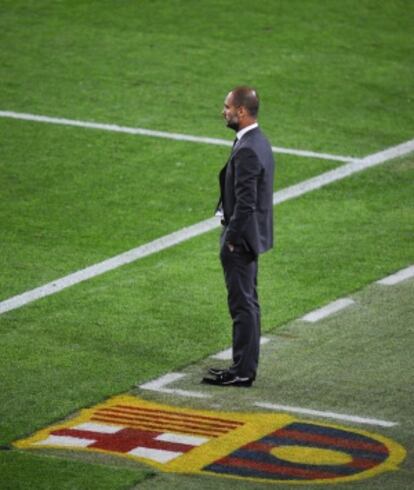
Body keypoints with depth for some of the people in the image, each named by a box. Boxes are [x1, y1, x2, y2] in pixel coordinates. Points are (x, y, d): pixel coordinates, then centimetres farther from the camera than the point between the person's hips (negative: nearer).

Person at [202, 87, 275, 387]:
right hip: (251, 236, 10)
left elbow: (245, 202, -25)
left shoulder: (247, 151, -23)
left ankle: (242, 373, 1)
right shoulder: (259, 142, 10)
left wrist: (231, 239, -17)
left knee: (243, 305, -4)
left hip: (241, 238, -10)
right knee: (247, 303, 16)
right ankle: (246, 366, 24)